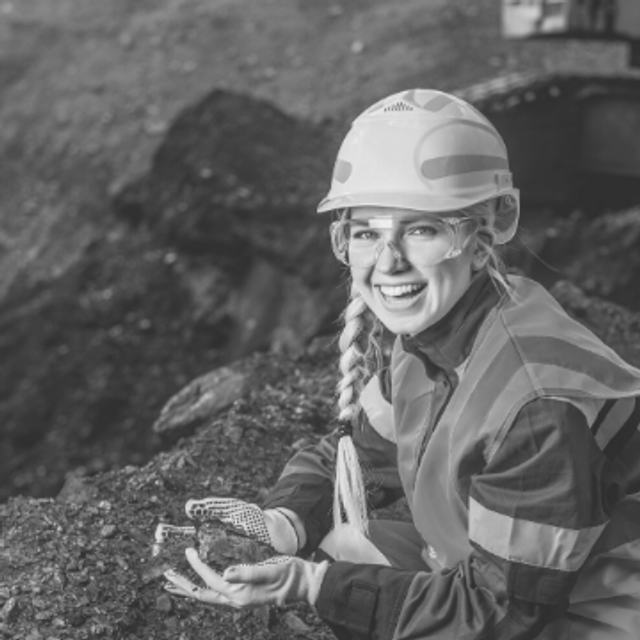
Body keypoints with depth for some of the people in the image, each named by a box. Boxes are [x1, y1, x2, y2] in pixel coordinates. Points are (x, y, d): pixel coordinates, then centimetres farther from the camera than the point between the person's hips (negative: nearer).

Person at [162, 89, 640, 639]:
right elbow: (362, 450, 8)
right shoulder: (426, 334, -7)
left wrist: (311, 586, -27)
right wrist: (280, 523, -11)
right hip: (491, 580, 7)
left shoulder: (542, 403, -30)